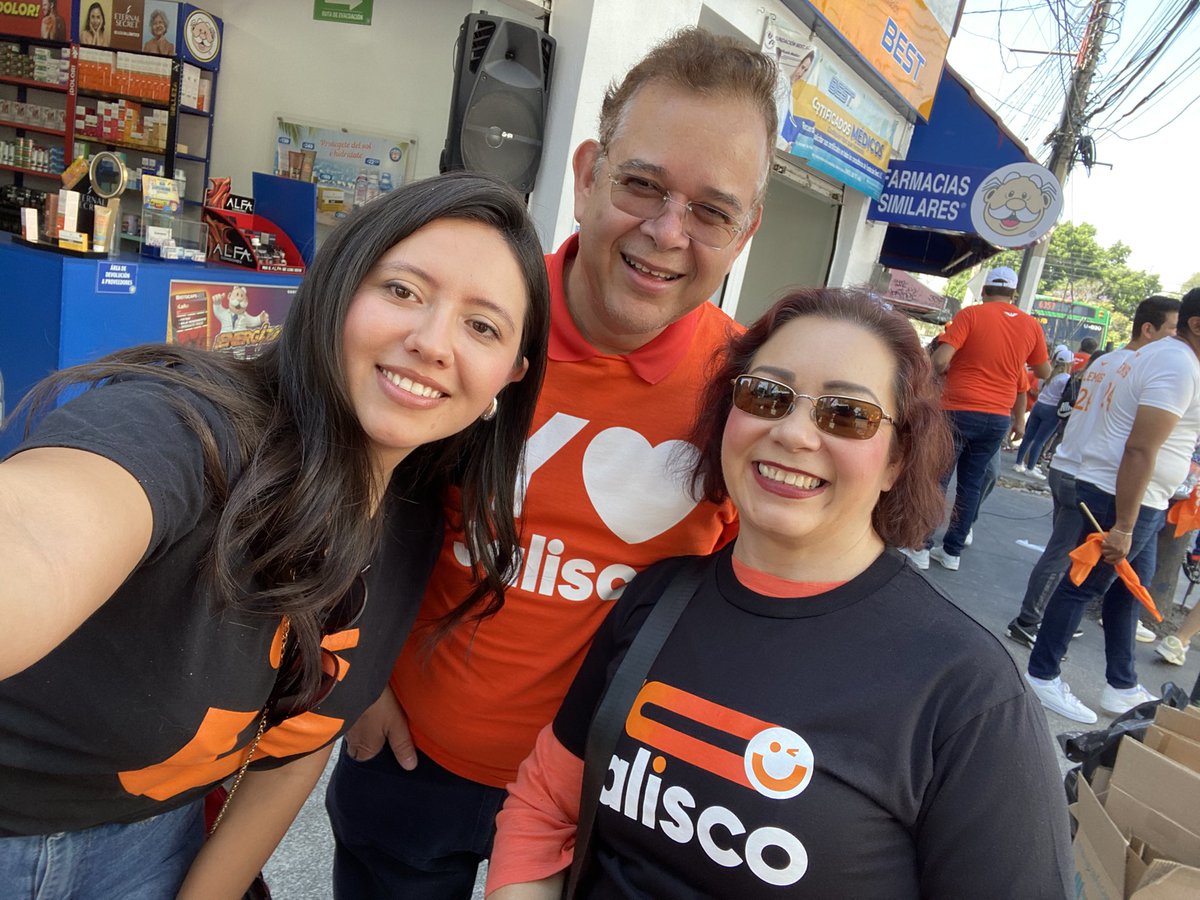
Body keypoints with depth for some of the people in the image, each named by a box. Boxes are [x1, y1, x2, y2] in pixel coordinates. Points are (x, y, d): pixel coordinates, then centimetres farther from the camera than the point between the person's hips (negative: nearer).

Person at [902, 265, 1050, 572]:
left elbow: (940, 361, -17)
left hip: (959, 411, -4)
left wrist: (944, 370, 4)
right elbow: (1044, 373, 18)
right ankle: (952, 551, 18)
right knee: (971, 484, 12)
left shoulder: (971, 314, -7)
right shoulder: (1031, 325, 5)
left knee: (936, 480, 5)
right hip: (998, 418, 4)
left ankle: (921, 548, 9)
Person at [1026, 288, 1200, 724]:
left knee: (1131, 585, 16)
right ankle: (1042, 675, 12)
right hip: (1123, 497, -11)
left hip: (1136, 497, 11)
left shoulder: (1161, 353, 12)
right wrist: (1123, 527, -27)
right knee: (1083, 586, -1)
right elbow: (1139, 450, -26)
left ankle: (1122, 687, 27)